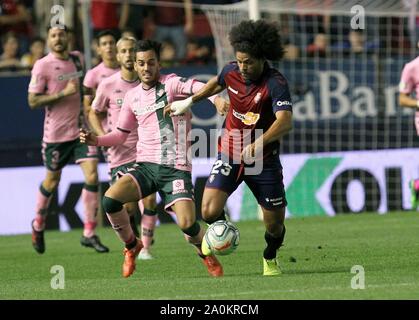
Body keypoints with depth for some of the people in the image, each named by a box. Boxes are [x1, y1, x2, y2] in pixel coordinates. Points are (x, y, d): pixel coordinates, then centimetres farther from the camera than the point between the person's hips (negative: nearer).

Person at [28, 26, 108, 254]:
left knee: (92, 176, -11)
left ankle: (89, 234, -5)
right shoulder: (42, 66, -10)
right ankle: (38, 224, 37)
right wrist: (63, 93, -21)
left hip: (81, 129, 4)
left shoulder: (77, 58, 7)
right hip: (56, 133, -4)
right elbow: (33, 101, -14)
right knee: (52, 181, 10)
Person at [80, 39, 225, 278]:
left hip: (176, 169, -4)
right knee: (110, 199, -20)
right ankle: (132, 246, 6)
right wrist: (97, 140, 7)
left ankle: (206, 253, 17)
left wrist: (216, 98, -46)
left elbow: (197, 87, -25)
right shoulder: (133, 97, 13)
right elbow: (121, 133, 24)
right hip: (146, 166, 4)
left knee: (188, 224, -19)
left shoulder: (171, 84, -4)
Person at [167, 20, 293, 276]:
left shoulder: (276, 83, -22)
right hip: (230, 154, 3)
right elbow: (217, 83, 21)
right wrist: (190, 101, 24)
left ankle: (270, 259, 40)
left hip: (263, 160, -3)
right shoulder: (232, 72, -6)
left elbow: (285, 122, -37)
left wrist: (257, 145, -51)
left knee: (275, 224, 5)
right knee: (210, 212, -17)